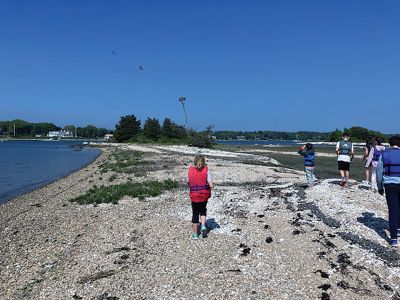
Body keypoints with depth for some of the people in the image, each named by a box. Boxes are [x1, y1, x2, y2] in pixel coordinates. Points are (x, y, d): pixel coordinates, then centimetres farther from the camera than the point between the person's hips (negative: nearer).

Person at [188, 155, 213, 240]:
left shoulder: (190, 170, -2)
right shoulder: (206, 170, -8)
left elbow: (189, 183, 7)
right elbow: (211, 185, -11)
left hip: (194, 195, 0)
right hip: (204, 195, 0)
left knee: (195, 214, 14)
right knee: (203, 210, 26)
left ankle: (195, 234, 20)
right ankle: (203, 226, 8)